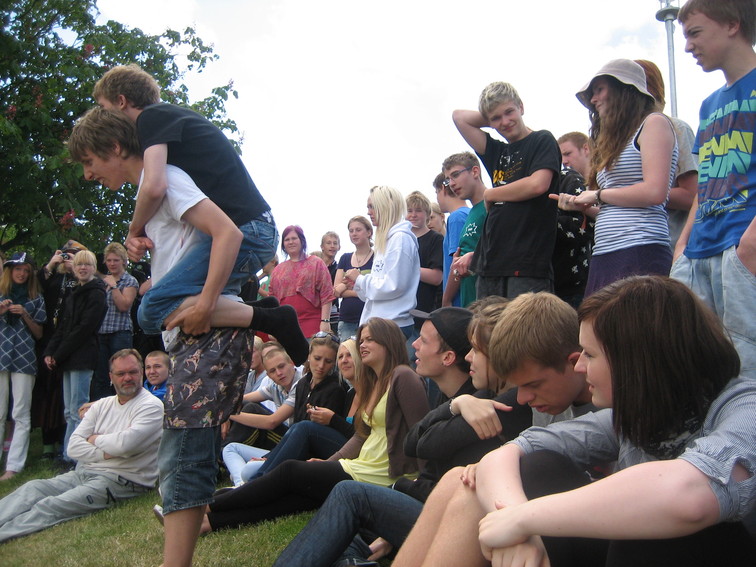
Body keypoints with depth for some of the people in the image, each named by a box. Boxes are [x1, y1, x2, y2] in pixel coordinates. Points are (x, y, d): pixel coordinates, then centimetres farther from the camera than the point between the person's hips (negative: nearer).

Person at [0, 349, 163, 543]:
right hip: (84, 472, 7)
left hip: (122, 479, -7)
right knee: (33, 488, -13)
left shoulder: (151, 406, -6)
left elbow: (125, 443, -21)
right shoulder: (102, 405, 14)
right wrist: (104, 453, -12)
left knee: (51, 506, -24)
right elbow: (73, 447, 6)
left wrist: (95, 440, -2)